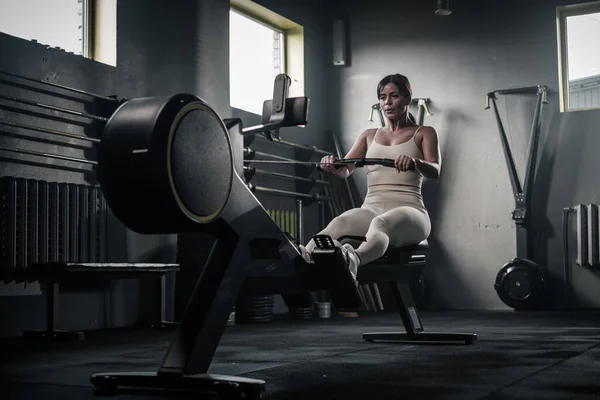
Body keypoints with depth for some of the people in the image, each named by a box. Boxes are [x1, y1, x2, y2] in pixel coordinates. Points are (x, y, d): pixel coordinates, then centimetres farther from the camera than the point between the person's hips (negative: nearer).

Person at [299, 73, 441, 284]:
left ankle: (353, 261, -75)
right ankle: (302, 261, -66)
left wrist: (414, 162, -30)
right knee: (339, 223, -36)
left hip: (408, 211, -3)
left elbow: (434, 171, -6)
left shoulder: (424, 133, 13)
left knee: (381, 224, -42)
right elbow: (345, 170, 9)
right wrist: (332, 165, -17)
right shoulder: (369, 136, 23)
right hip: (371, 209, 3)